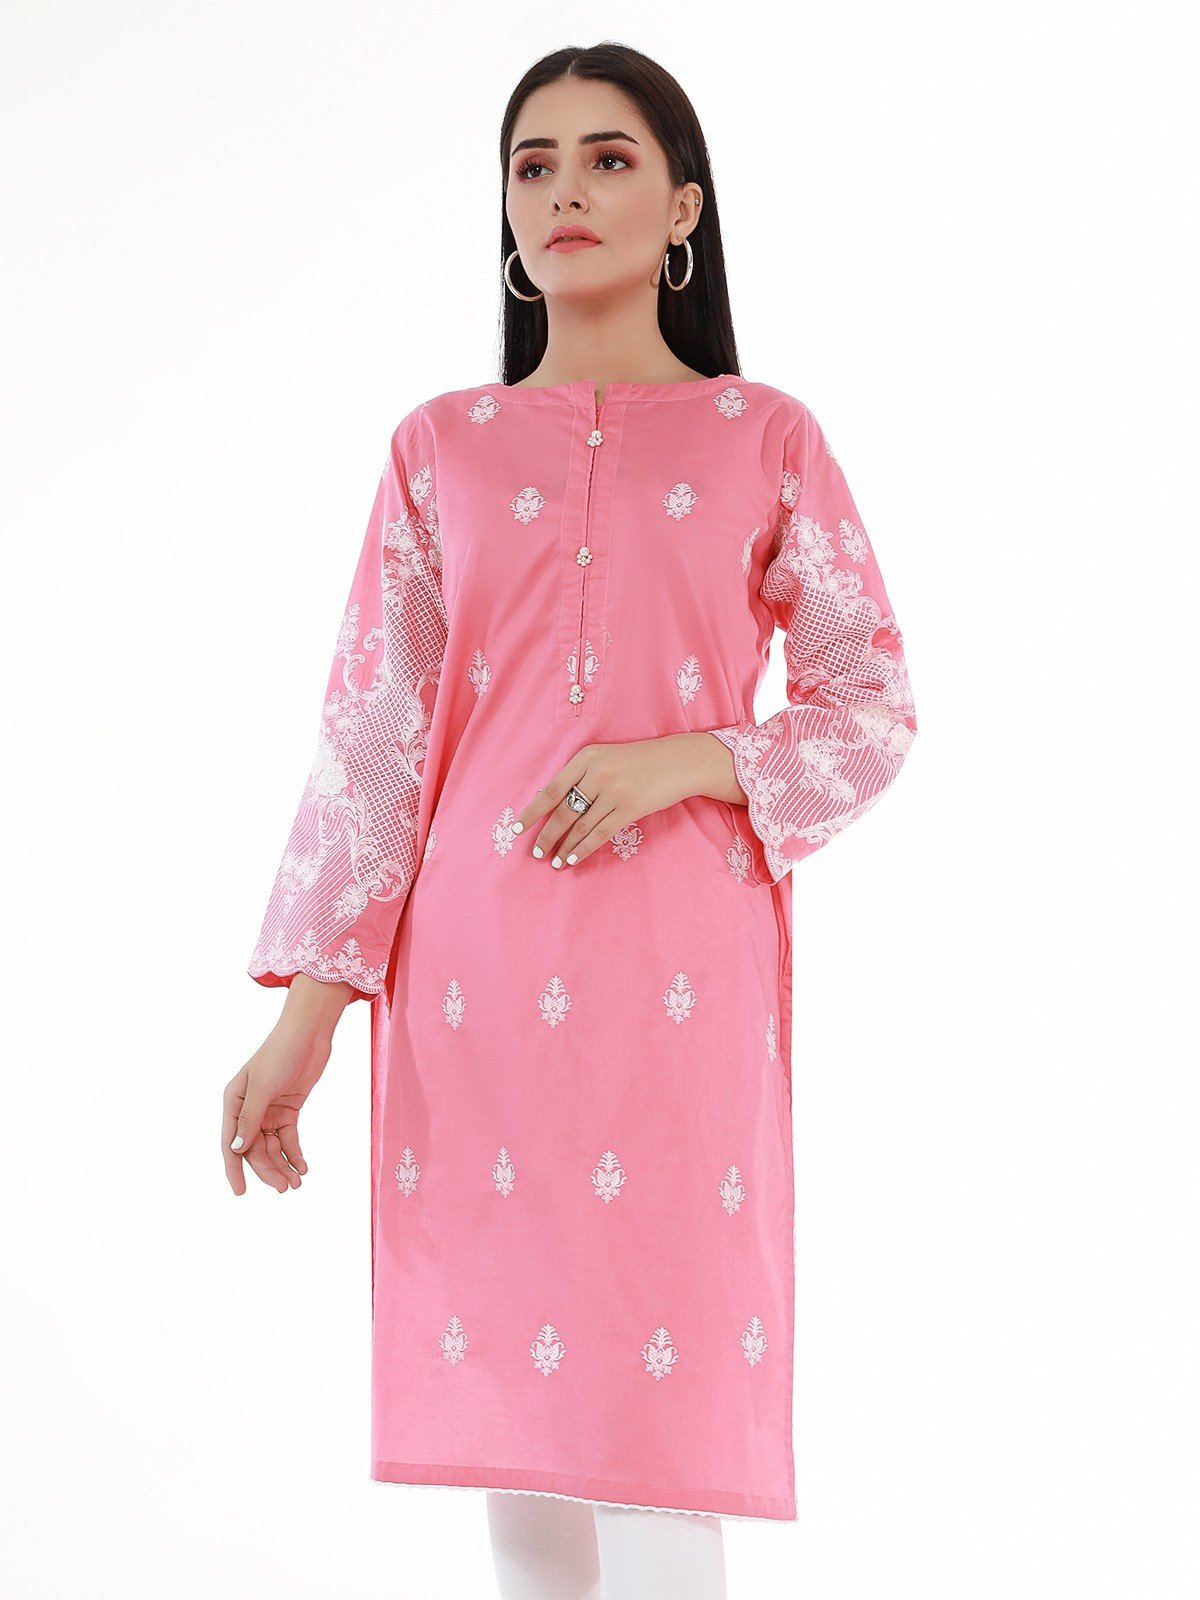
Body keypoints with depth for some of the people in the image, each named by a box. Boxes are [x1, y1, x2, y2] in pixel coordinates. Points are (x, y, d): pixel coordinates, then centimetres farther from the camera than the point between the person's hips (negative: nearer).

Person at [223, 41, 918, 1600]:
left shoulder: (765, 438, 6)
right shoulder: (443, 446, 10)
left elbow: (875, 707, 6)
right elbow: (370, 729, 4)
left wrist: (685, 760, -12)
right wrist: (305, 1013, -3)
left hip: (683, 967, -2)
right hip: (477, 969, 2)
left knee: (658, 1418, -6)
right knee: (509, 1419, 7)